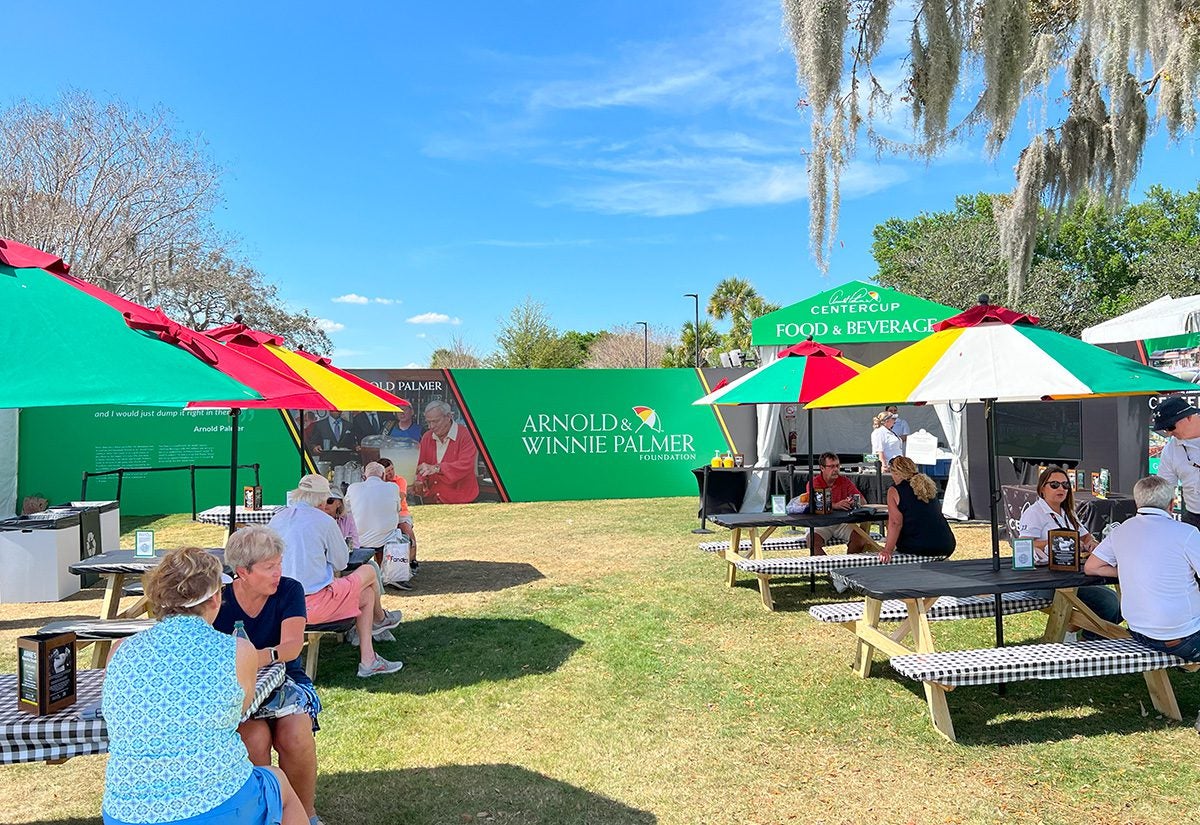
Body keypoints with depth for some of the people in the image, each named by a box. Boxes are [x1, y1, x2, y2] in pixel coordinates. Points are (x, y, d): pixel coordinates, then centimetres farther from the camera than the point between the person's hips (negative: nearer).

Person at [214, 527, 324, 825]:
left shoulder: (290, 590, -8)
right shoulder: (220, 602, -7)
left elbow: (292, 645, -21)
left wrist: (264, 657, -42)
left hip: (285, 681, 0)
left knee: (295, 736, -28)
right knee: (255, 737, -31)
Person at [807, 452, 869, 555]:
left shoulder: (845, 481, 7)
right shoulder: (814, 484, -3)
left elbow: (862, 501, 2)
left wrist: (853, 502, -22)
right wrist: (835, 505, -35)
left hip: (842, 522, 3)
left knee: (860, 538, -21)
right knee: (813, 541, -30)